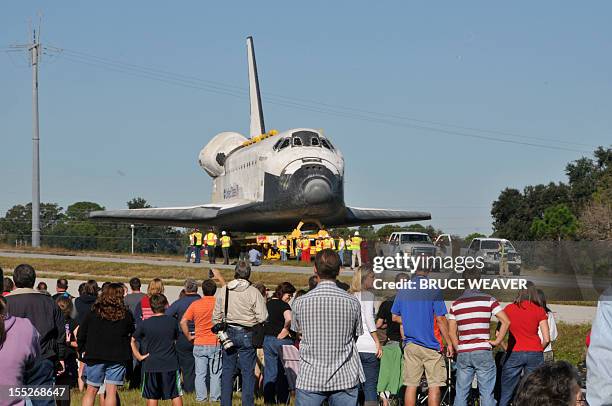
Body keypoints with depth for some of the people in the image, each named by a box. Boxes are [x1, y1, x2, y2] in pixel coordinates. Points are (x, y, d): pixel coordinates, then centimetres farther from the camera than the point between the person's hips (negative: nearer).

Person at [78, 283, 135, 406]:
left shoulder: (93, 313, -2)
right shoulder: (125, 315, -2)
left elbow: (80, 334, 1)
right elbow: (132, 335, 7)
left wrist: (83, 350, 11)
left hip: (95, 356, 0)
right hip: (117, 358, 0)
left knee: (91, 390, 8)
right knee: (111, 391, 3)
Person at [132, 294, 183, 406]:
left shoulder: (145, 324, -4)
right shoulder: (172, 321, -3)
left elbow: (132, 340, -1)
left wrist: (138, 356, 3)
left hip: (151, 364, 0)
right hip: (171, 363, 0)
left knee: (152, 397, 8)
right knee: (176, 395, 7)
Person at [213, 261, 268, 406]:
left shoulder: (223, 291, -1)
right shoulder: (254, 292, -11)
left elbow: (216, 316, 5)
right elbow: (262, 317, -14)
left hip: (229, 333, 3)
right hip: (247, 334, -3)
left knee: (227, 370, 11)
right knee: (248, 372, 4)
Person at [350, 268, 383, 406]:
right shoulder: (368, 295, -3)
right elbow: (369, 319, -12)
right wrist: (377, 342, -10)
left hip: (352, 346, 6)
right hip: (368, 346, -6)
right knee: (371, 387, -4)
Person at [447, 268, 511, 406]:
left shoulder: (456, 303, 6)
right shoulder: (488, 300, -2)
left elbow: (452, 331, 4)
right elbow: (506, 321, -10)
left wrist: (459, 350, 12)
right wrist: (497, 341, -2)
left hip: (463, 353, 3)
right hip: (483, 352, -3)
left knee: (460, 394, 8)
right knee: (487, 394, 1)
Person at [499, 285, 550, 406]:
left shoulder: (509, 309, 5)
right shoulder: (539, 311, 3)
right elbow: (546, 339, -1)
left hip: (513, 354, 0)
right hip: (534, 354, 0)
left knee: (505, 395, 4)